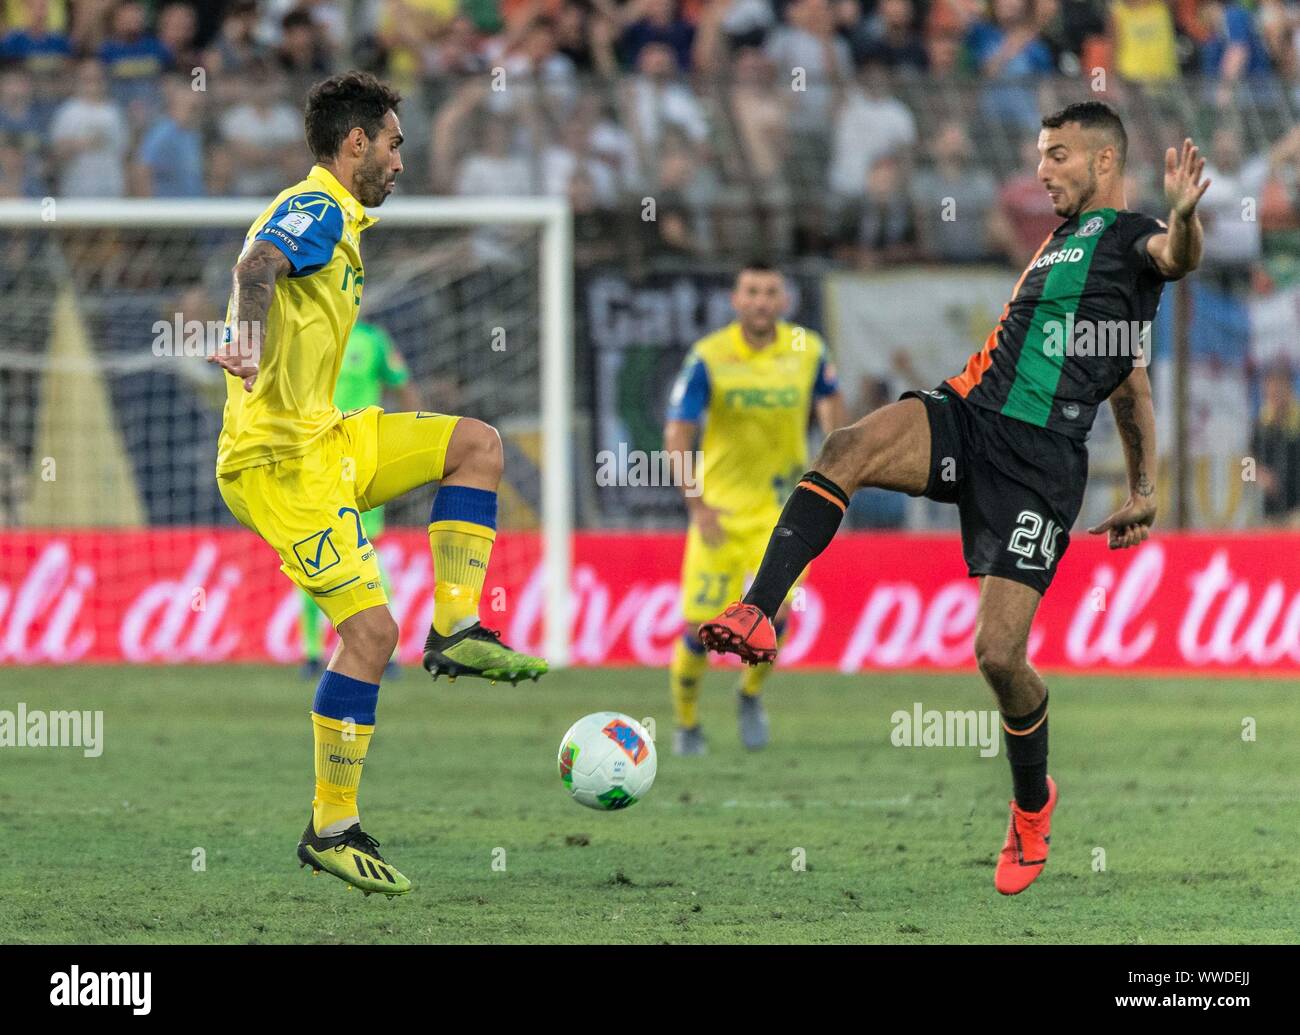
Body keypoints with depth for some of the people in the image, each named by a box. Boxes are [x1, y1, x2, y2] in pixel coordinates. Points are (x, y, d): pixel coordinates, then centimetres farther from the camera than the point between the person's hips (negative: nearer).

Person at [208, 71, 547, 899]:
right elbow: (258, 265, -34)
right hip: (281, 460, -10)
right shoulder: (314, 211, -12)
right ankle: (333, 830, -8)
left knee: (476, 445, 11)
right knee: (371, 628, -14)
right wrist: (252, 334, -55)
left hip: (321, 439, 10)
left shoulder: (332, 220, 19)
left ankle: (456, 630, 5)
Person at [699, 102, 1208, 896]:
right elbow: (1128, 375, 33)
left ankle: (1033, 804, 21)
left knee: (1000, 655, -8)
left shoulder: (1131, 236, 3)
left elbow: (1176, 259, -24)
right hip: (967, 416, 7)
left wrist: (1184, 215, -49)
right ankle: (757, 615, -39)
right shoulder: (1062, 240, 27)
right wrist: (1144, 488, 32)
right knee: (851, 448, -27)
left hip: (1041, 459, -7)